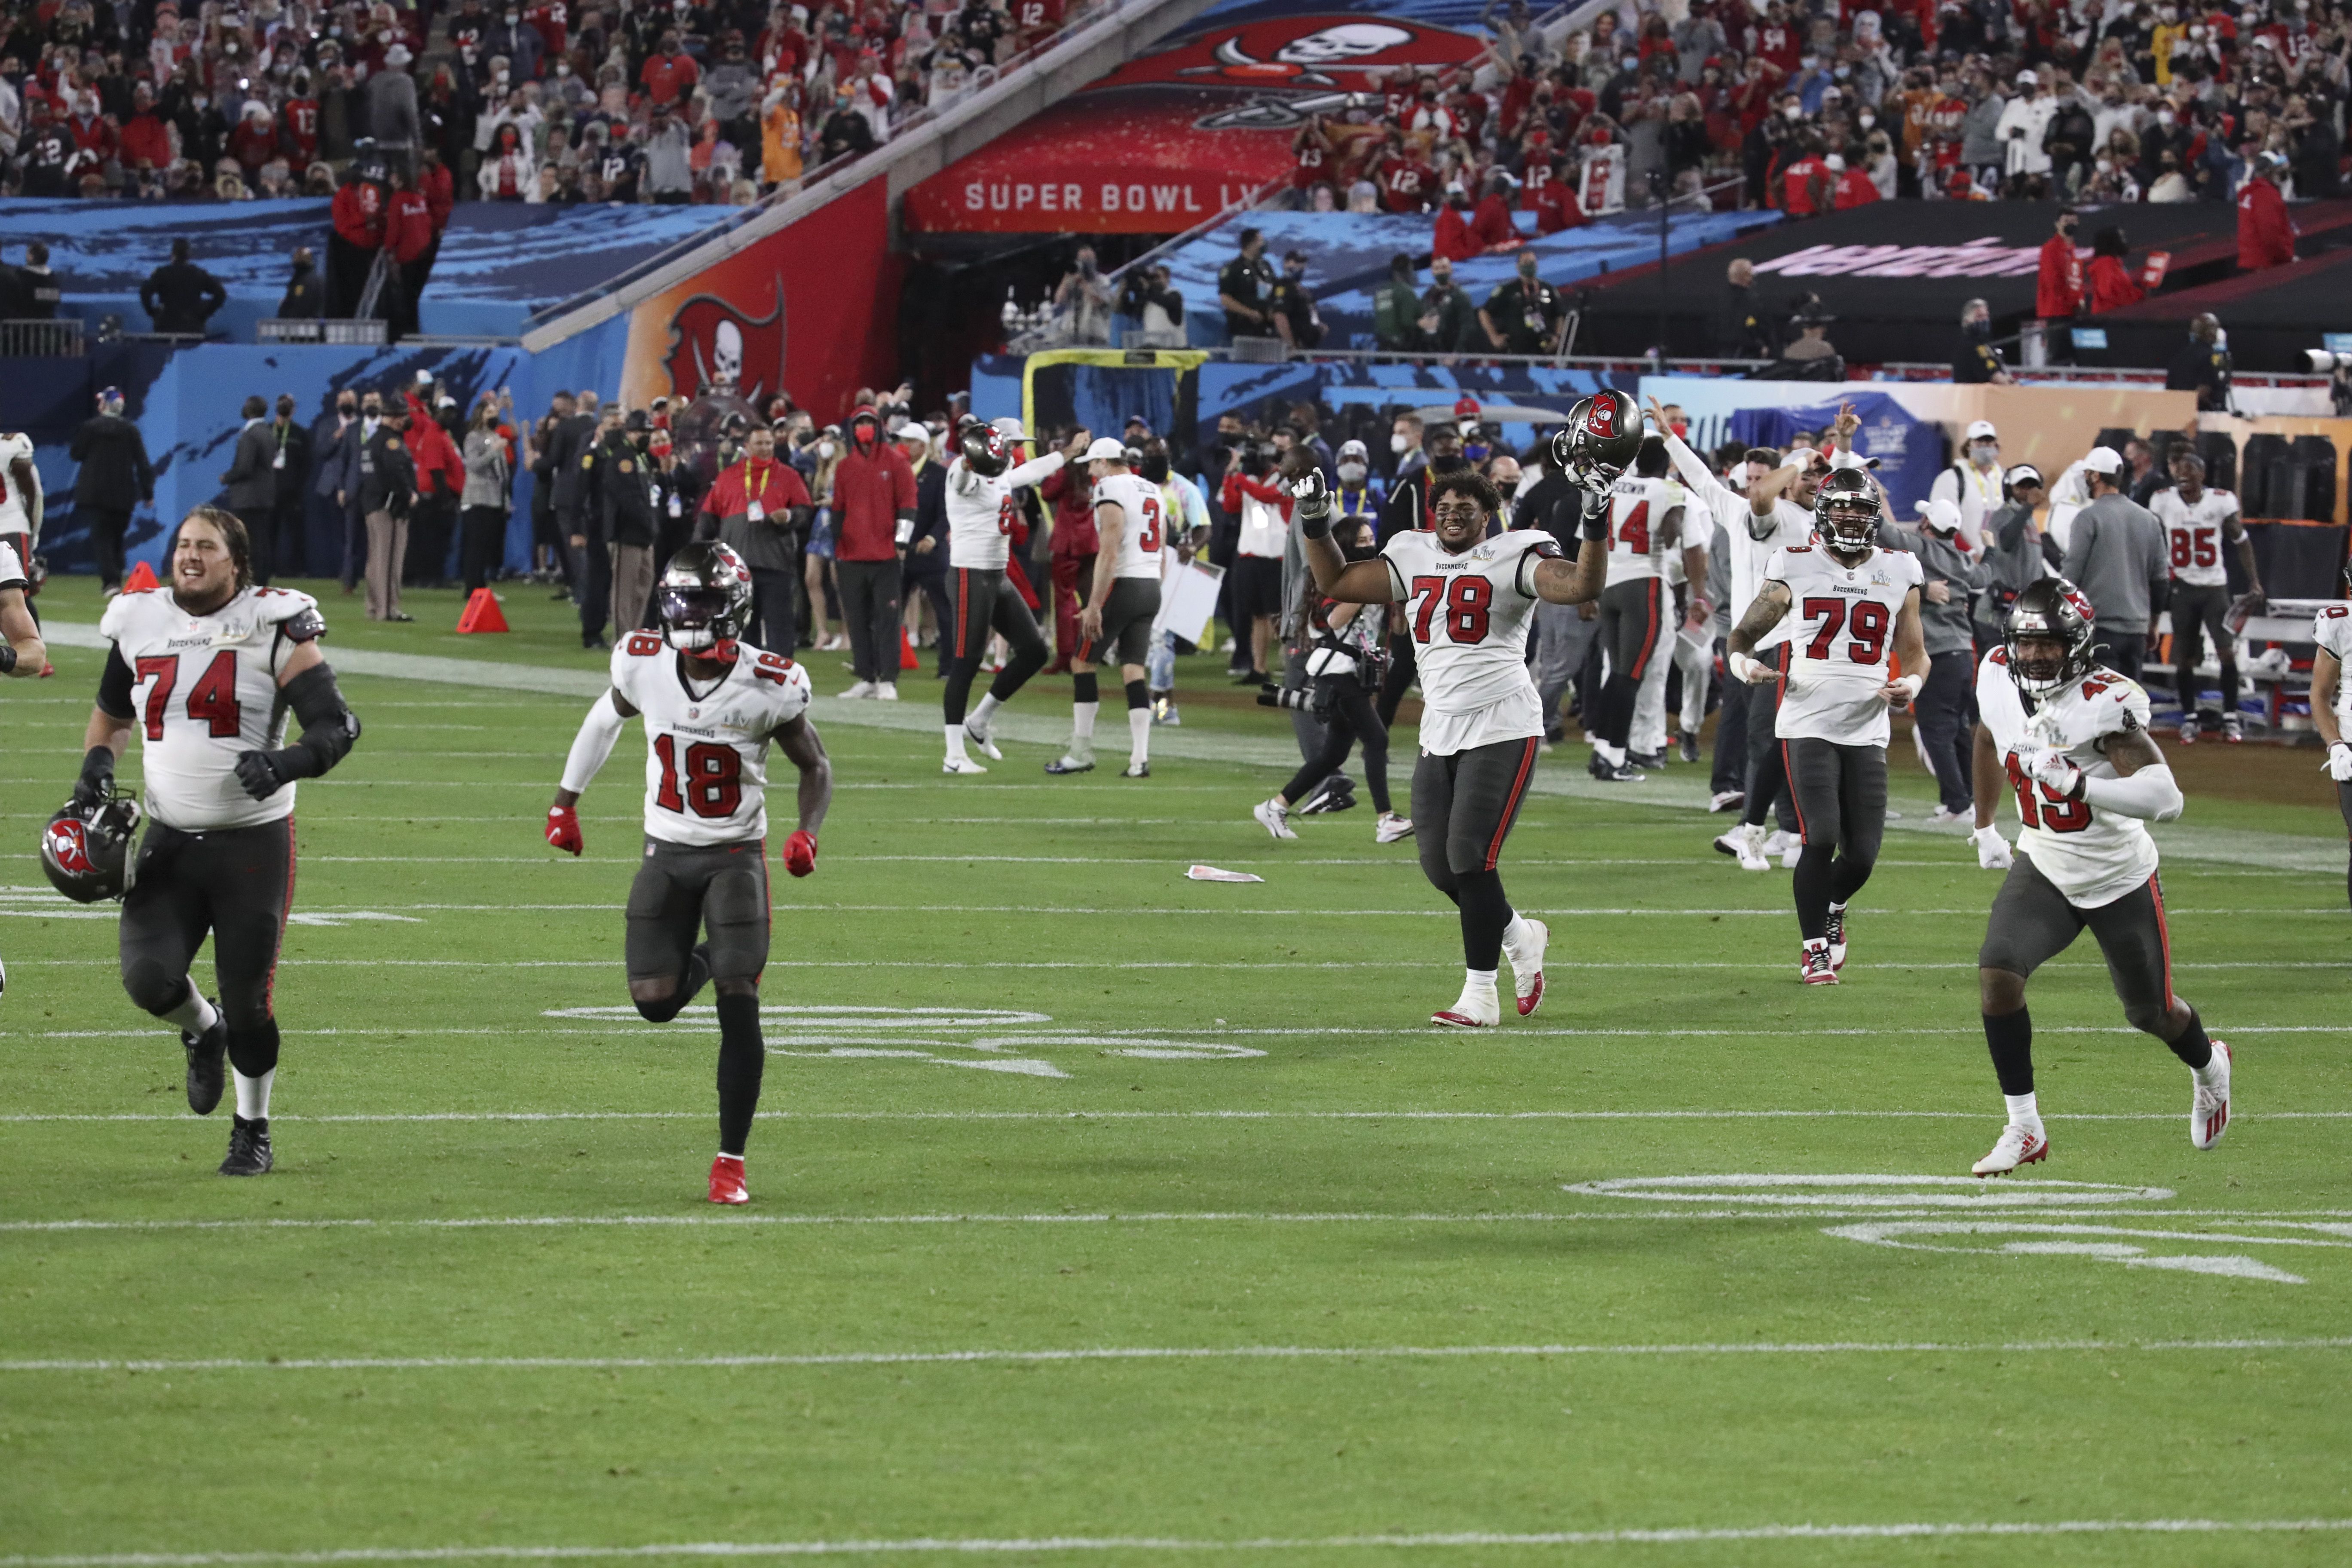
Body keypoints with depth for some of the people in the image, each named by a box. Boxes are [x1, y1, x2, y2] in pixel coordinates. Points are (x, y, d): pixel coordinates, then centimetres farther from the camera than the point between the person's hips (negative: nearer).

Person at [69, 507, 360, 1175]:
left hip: (253, 840, -3)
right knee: (149, 977, -13)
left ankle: (253, 1130, 24)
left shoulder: (272, 628, -10)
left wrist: (287, 763, -29)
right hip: (171, 842, 3)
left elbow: (337, 725, -12)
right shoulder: (140, 625, 4)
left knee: (247, 998, 1)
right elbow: (113, 712, 22)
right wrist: (97, 765, 4)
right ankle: (203, 1032, 23)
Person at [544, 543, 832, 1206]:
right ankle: (705, 960, 32)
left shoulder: (767, 685, -17)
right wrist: (565, 802, 18)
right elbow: (607, 718, 13)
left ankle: (731, 1159, 0)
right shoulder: (645, 664, -10)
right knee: (655, 1001, -6)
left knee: (739, 1008, -10)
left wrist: (807, 832, -20)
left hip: (736, 857, -3)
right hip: (667, 854, 3)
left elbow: (816, 767, -1)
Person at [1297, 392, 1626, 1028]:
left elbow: (1581, 586, -20)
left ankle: (1480, 995, -4)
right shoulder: (1415, 560, 12)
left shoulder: (1512, 559, -6)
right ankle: (1518, 936, 31)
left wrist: (1596, 517, -31)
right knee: (1441, 868, 6)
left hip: (1502, 731, -7)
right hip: (1440, 733, 7)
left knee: (1470, 861, -12)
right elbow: (1336, 583, 20)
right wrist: (1315, 523, 8)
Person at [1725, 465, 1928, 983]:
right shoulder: (1795, 569, 2)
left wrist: (1911, 685, -7)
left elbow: (1915, 653, 16)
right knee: (1821, 838, -15)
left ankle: (1833, 909, 34)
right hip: (1808, 724, -2)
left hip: (1867, 730, 2)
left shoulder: (1898, 573, 8)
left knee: (1862, 855, 0)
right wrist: (1744, 664, -15)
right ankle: (1814, 946, 4)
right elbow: (1743, 636, 8)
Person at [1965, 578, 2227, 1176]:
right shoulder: (1998, 679, -10)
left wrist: (2077, 784, -48)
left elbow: (2164, 798, -37)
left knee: (2152, 1013, 14)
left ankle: (2209, 1068, 51)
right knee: (1997, 975, -21)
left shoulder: (2104, 702, -28)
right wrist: (1984, 827, 25)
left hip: (2120, 879, -4)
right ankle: (2025, 1131, -9)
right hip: (2043, 872, 4)